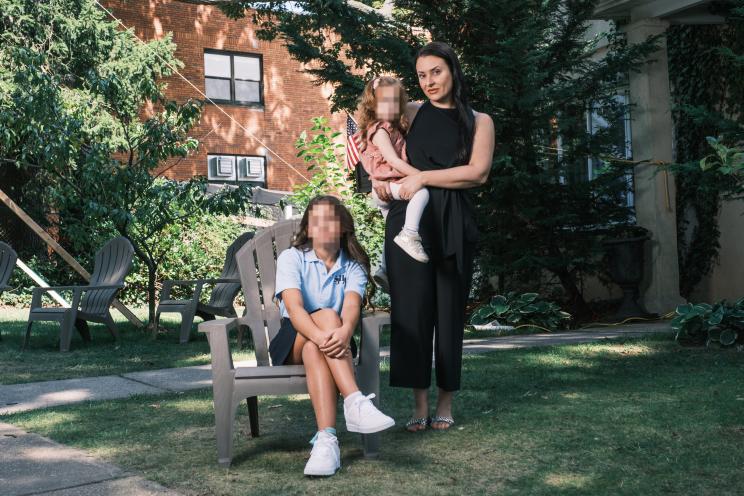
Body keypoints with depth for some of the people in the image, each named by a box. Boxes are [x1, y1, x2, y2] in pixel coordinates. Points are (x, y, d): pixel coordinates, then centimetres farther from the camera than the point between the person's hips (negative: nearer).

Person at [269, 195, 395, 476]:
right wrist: (321, 336, -41)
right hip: (292, 342, -1)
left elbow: (351, 307, -18)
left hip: (335, 340, 1)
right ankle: (355, 402, -48)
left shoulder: (353, 267, 4)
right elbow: (294, 307, -20)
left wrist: (344, 332, -43)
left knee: (313, 350, -35)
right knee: (326, 315, -34)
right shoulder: (291, 258, -2)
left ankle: (326, 439, -51)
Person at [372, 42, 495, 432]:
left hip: (452, 223, -1)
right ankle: (419, 404, 3)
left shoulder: (478, 121, 9)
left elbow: (478, 172, -4)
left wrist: (423, 177, -10)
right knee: (411, 308, -4)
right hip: (408, 219, 1)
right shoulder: (410, 113, 14)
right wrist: (379, 177, 0)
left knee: (449, 310, 2)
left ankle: (445, 403, 11)